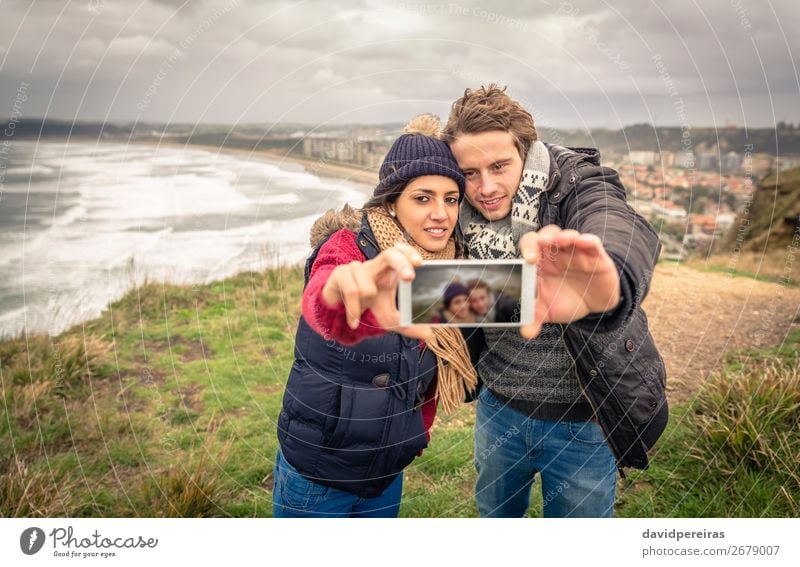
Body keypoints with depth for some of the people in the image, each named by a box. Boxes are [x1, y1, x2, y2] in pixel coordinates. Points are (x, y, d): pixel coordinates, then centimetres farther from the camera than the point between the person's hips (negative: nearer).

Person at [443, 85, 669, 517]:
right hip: (499, 407, 4)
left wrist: (608, 287, -68)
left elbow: (625, 233, -45)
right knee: (494, 512, 26)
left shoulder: (577, 184, -21)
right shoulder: (461, 211, -8)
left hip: (583, 420, -3)